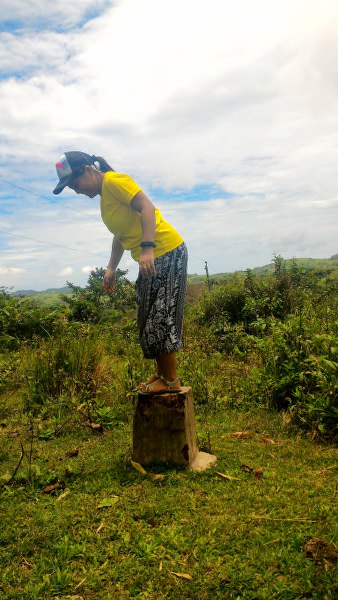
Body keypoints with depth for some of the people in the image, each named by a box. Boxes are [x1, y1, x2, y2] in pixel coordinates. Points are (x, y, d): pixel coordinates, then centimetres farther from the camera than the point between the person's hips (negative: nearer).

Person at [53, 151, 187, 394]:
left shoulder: (113, 180, -11)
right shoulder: (105, 195, 17)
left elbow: (147, 207, -23)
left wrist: (147, 247, -33)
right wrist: (111, 269, 18)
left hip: (167, 253, -10)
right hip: (152, 258, 10)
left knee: (161, 318, -6)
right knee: (151, 319, 13)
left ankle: (171, 380, 5)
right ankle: (162, 374, 23)